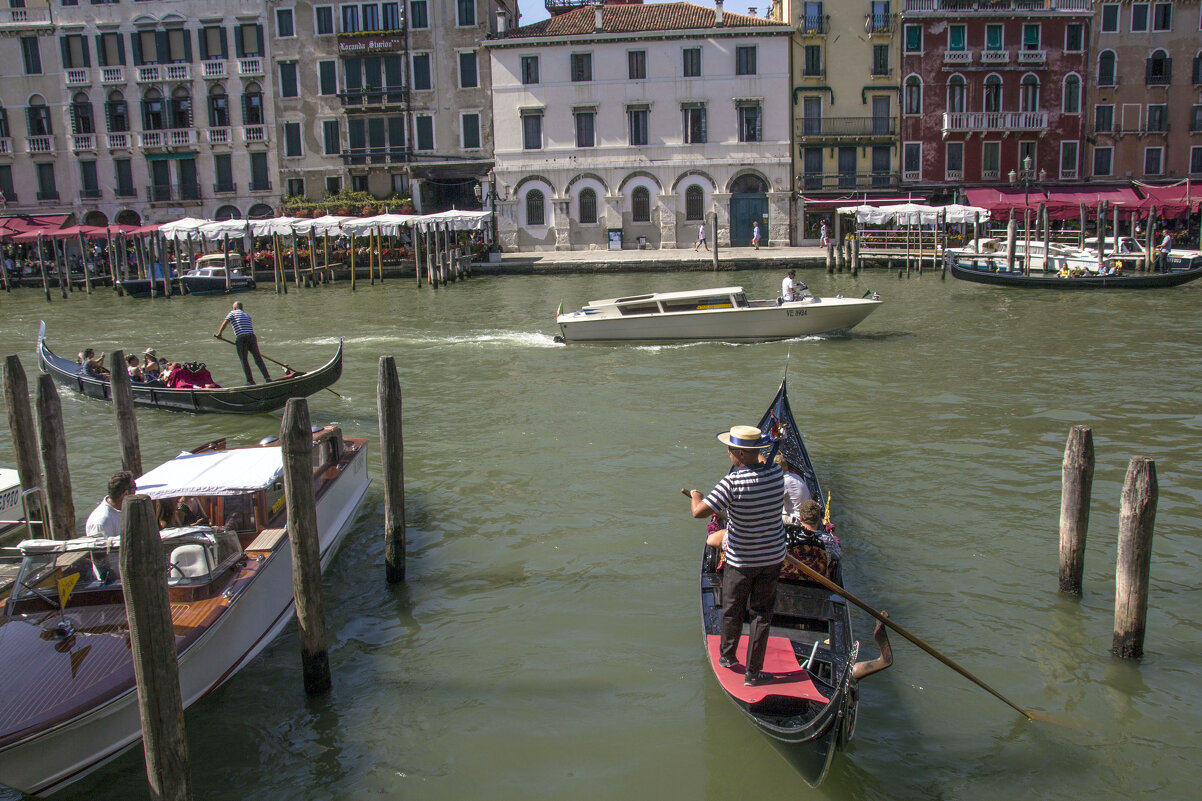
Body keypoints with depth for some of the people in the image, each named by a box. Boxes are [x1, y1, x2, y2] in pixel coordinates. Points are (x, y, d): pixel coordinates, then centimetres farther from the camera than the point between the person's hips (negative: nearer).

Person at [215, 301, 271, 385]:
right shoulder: (247, 315, 25)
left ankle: (250, 380, 2)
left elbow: (224, 323, -1)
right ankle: (267, 377, -7)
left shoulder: (232, 313, 10)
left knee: (244, 360, 4)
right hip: (252, 336, 4)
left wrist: (219, 334, 8)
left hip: (241, 338, -4)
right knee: (258, 359, 3)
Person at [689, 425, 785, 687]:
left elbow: (699, 511, -26)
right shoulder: (776, 474, -10)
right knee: (762, 612, 13)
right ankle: (753, 672, 20)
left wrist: (695, 497, -5)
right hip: (773, 557, 3)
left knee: (732, 610, 19)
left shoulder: (733, 481, -24)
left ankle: (727, 656, 38)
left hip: (740, 560, -3)